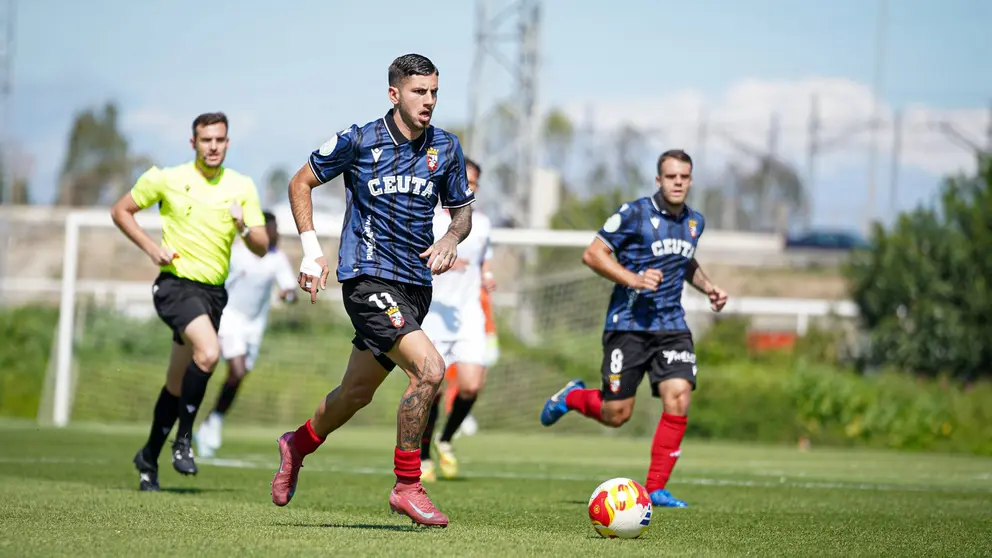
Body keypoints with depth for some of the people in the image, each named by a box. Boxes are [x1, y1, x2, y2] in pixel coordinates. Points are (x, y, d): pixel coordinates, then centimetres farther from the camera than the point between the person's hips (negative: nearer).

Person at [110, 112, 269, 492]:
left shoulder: (242, 187, 5)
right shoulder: (167, 179, -3)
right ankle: (183, 440, -15)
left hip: (214, 291, 4)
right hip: (176, 284, -4)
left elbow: (262, 247, 4)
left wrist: (244, 228, -18)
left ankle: (149, 457, 31)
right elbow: (121, 211, 8)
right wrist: (151, 247, -5)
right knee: (208, 353, -29)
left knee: (178, 384, 12)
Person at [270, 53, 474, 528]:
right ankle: (406, 486, -12)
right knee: (429, 368, -23)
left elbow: (462, 209, 18)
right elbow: (300, 182, 4)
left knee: (357, 391, 16)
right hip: (368, 277, -6)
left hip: (415, 284, 6)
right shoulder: (360, 141, -7)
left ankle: (299, 444, 45)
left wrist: (450, 239, -5)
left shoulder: (445, 149, 5)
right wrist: (311, 250, -5)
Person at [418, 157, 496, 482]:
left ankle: (446, 441, 13)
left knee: (471, 385, -13)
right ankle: (423, 458, 12)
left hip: (469, 315, 3)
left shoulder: (482, 224, 13)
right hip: (434, 313, -3)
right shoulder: (429, 222, -2)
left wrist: (487, 279, 4)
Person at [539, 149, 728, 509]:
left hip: (672, 326, 5)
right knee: (616, 414, -2)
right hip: (628, 324, -5)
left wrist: (706, 286, 11)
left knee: (678, 398, -14)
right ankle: (573, 397, 33)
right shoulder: (634, 214, -9)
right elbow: (592, 254, -8)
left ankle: (656, 488, -5)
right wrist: (634, 279, -20)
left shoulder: (695, 222, 11)